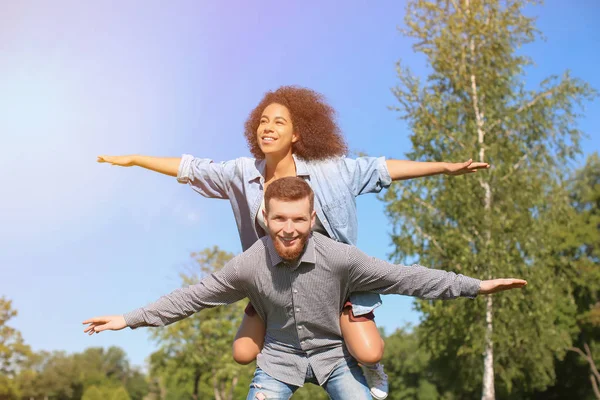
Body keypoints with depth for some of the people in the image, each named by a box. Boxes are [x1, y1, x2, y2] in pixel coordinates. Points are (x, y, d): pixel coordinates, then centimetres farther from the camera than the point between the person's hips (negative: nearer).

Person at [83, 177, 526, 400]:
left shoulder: (339, 257, -25)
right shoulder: (249, 265, -21)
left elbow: (403, 277, -19)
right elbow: (193, 297, -11)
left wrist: (475, 286, -19)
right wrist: (129, 319, -8)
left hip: (334, 353, 0)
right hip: (279, 356, 1)